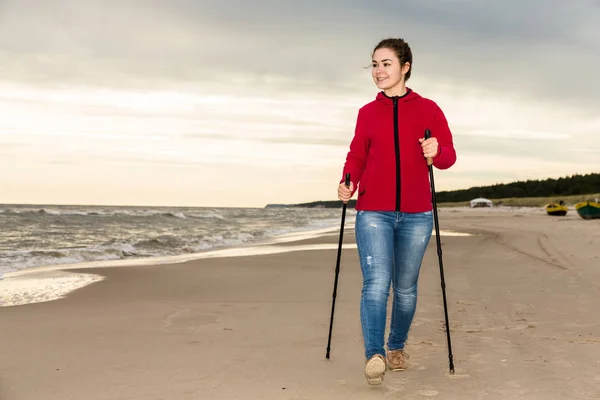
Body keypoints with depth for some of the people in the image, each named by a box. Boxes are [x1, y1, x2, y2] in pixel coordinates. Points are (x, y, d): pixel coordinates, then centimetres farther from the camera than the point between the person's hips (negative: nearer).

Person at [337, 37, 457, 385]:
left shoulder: (428, 109, 5)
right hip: (373, 213, 0)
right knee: (376, 284, -14)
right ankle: (374, 355, -16)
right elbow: (357, 156, 11)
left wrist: (437, 152, -21)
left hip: (416, 215, 0)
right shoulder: (368, 113, 11)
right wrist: (348, 183, -8)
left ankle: (397, 348, 29)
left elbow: (449, 157, 2)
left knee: (406, 288, 10)